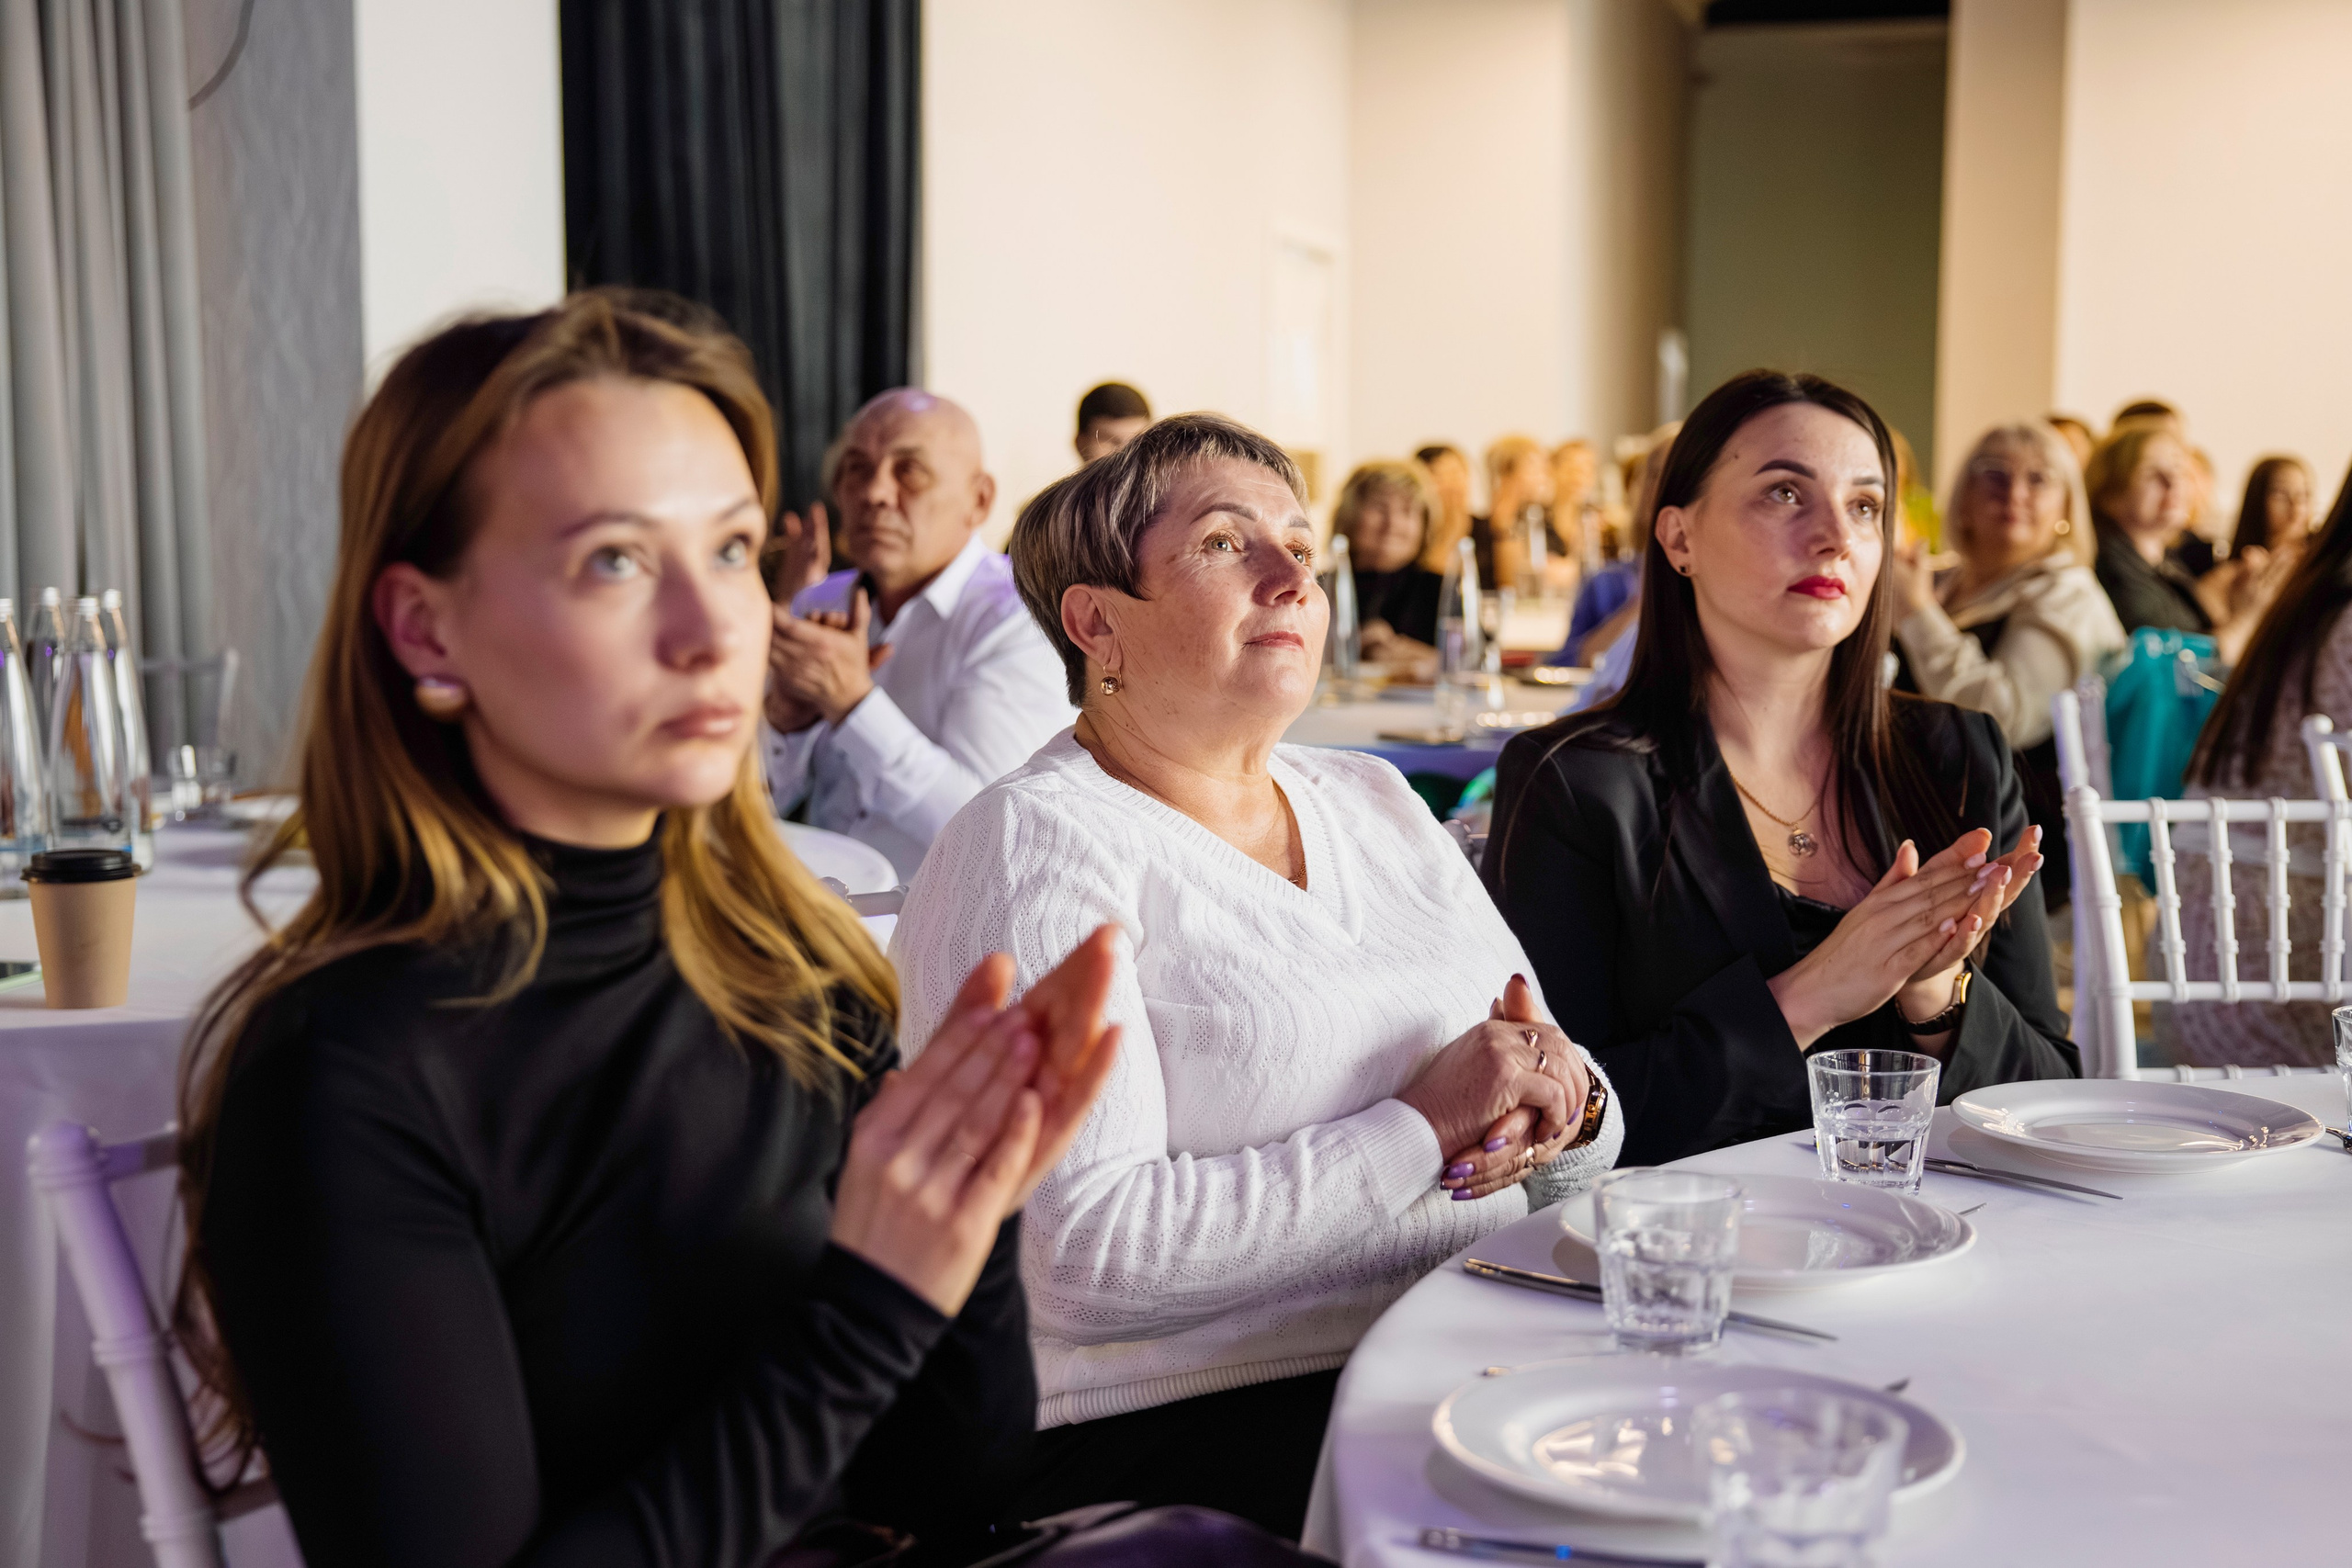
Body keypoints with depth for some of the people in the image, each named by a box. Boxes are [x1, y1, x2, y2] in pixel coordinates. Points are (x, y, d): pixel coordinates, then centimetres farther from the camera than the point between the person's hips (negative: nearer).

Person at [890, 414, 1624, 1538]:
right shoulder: (1031, 848, -7)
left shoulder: (1377, 803, 15)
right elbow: (1082, 1252, -18)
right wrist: (1418, 1134, -16)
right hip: (1186, 1429, -7)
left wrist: (1565, 1110, -6)